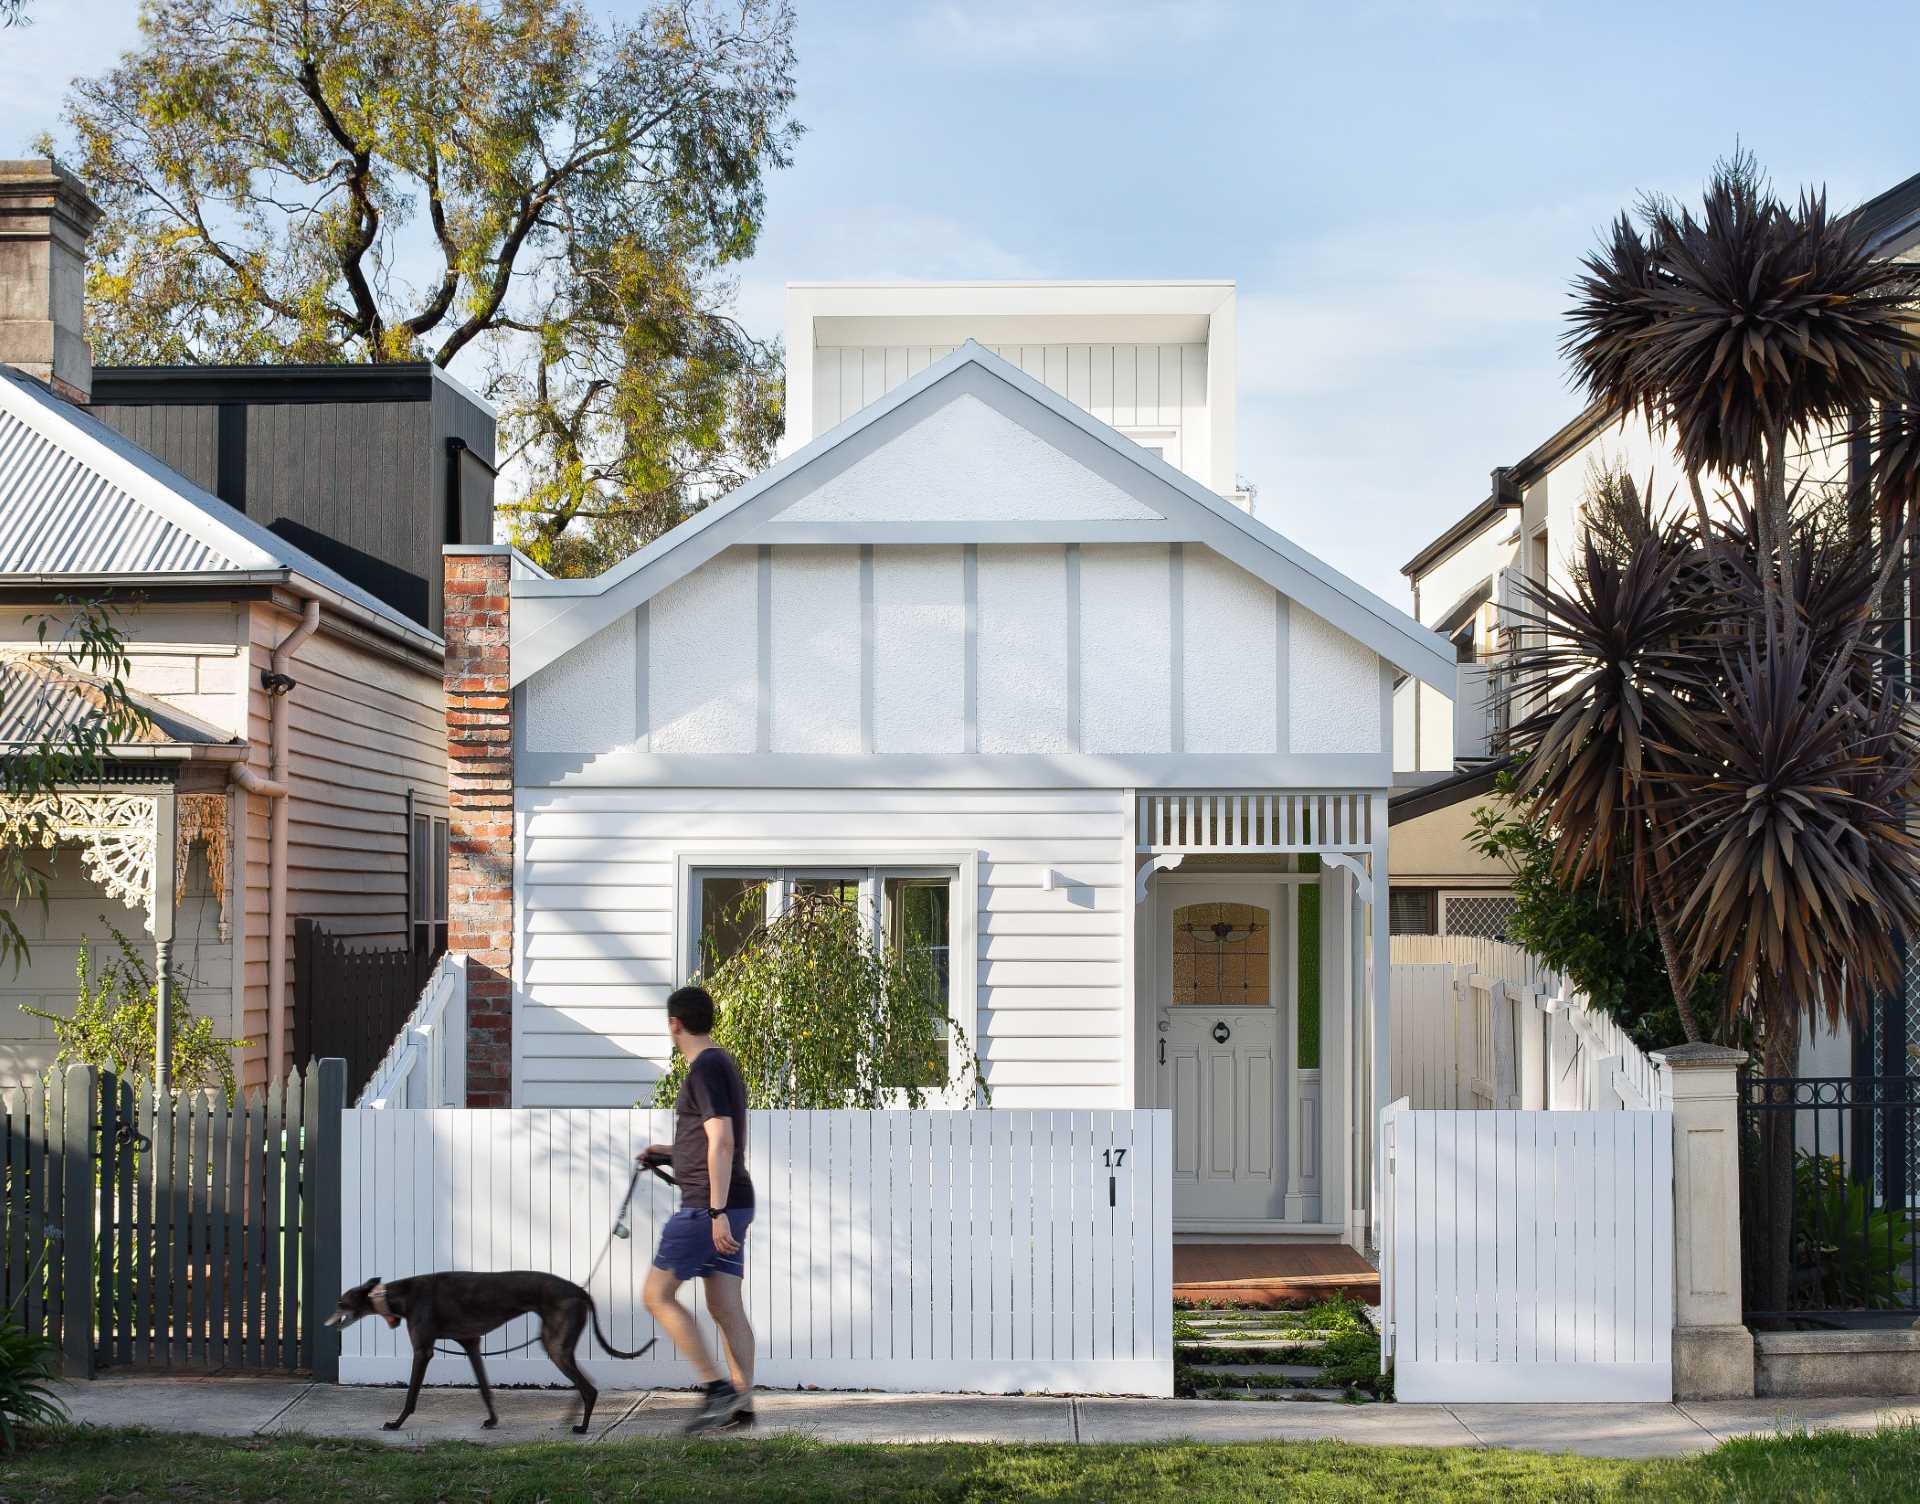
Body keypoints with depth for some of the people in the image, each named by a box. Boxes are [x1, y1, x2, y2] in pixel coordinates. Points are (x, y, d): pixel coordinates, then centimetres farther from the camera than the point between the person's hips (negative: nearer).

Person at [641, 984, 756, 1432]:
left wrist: (717, 1211, -25)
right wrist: (670, 1151, 27)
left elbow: (721, 1142, -22)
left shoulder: (704, 1068, -13)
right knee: (726, 1308, 7)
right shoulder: (723, 1063, 18)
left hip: (707, 1206, -9)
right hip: (732, 1205, 9)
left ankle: (718, 1388, -8)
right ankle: (742, 1404, 3)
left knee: (658, 1295, -3)